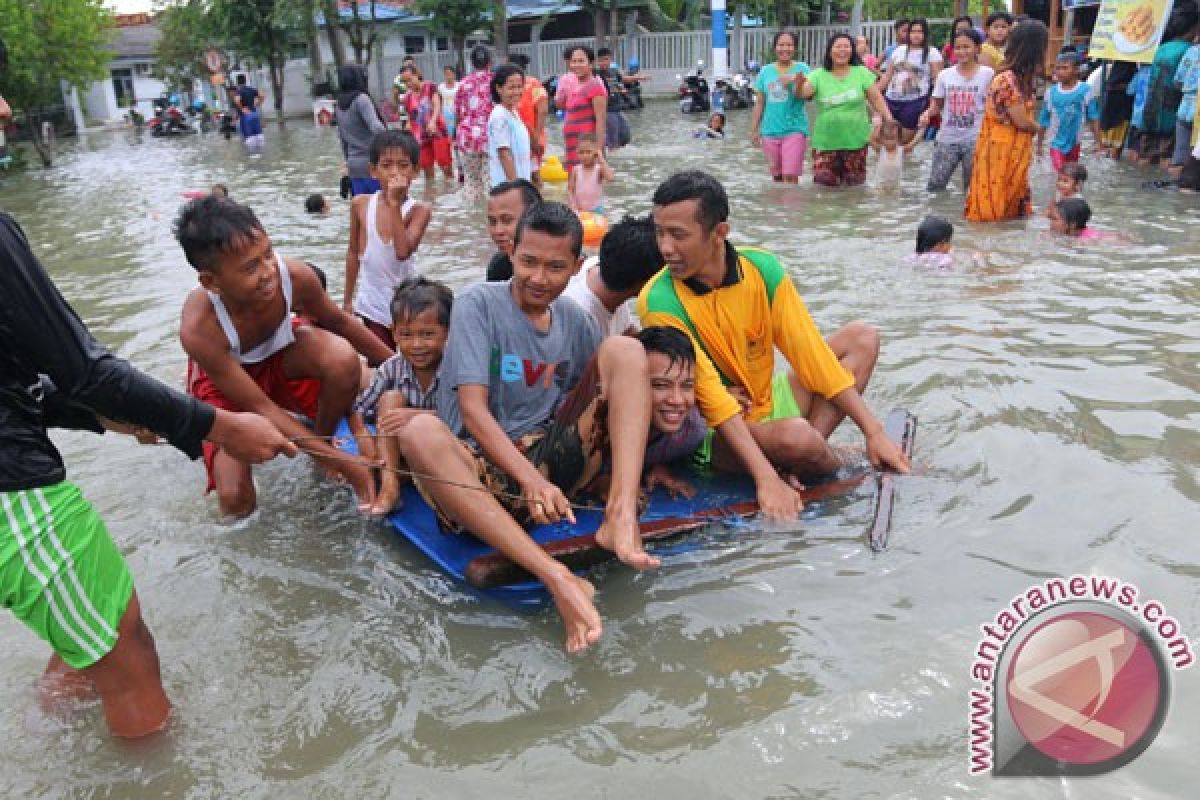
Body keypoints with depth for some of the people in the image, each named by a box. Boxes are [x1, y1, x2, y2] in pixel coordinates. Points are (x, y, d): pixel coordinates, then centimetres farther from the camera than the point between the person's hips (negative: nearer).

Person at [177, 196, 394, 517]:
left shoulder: (294, 275, -32)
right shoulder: (198, 329, -38)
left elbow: (337, 321, -7)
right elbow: (261, 406, -30)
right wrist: (344, 465, -33)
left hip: (279, 352, 2)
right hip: (222, 380, -2)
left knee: (344, 359, -32)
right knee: (236, 502, -17)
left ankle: (322, 438, -2)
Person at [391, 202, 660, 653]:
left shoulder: (573, 320, 10)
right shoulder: (477, 303, -5)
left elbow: (607, 396, 16)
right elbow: (472, 410, -16)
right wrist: (531, 480, -30)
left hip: (550, 458, 4)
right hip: (480, 467, -4)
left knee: (624, 349, -9)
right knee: (419, 431, -37)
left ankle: (620, 515, -31)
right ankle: (556, 578, -48)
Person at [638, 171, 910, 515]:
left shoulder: (762, 268, -10)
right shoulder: (659, 302, -23)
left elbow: (810, 351, -8)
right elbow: (710, 395, -26)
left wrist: (874, 432, -10)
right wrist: (766, 478, -34)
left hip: (770, 400, 6)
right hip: (717, 433, -6)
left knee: (862, 338, 0)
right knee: (795, 436, -35)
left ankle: (801, 465, -16)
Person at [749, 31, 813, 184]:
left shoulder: (802, 69, -1)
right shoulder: (765, 71, 8)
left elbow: (801, 94, -17)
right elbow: (759, 103, 11)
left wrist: (797, 80, -36)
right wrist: (754, 130, 9)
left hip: (794, 129, -4)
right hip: (770, 131, 4)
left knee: (790, 177, -11)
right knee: (777, 178, 12)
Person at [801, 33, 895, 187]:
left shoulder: (861, 72, 2)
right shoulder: (819, 75, 2)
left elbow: (876, 99, 2)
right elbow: (804, 93, -11)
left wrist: (889, 122, -6)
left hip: (856, 141, 1)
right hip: (825, 142, 0)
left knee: (854, 186, 7)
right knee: (823, 184, -5)